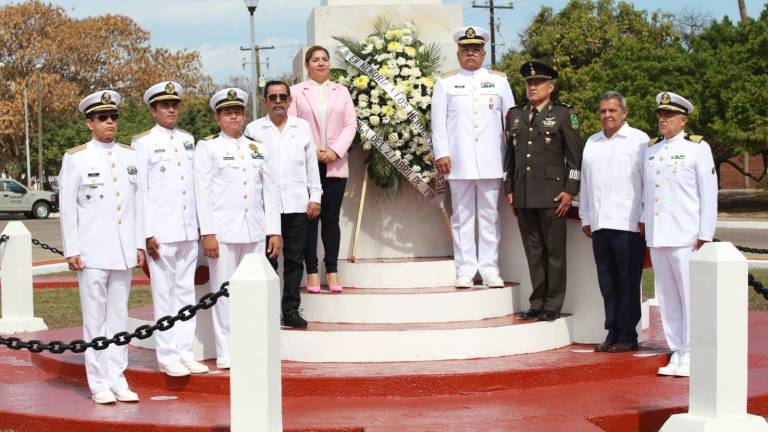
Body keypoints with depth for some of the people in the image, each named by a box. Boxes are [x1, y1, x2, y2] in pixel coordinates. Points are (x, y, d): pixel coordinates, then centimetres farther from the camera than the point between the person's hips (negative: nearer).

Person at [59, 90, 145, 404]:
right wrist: (71, 250, -6)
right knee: (95, 317, -1)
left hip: (124, 251, 4)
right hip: (92, 251, -4)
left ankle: (117, 379, 14)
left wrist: (139, 244, 8)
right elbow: (67, 207, -1)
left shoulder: (129, 156, 12)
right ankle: (98, 383, 5)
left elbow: (137, 202, 13)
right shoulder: (75, 158, 1)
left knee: (119, 316, 8)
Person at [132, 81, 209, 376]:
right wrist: (148, 233, -10)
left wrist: (200, 225, 12)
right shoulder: (143, 143, -2)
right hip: (161, 232, -5)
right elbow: (140, 191, -5)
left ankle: (185, 352, 15)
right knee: (164, 293, -2)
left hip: (189, 230, 5)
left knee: (186, 291, 8)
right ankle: (167, 356, 5)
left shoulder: (188, 140, 13)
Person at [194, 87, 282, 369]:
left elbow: (269, 191, 14)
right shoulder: (207, 148, 4)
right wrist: (207, 233, -10)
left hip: (255, 232, 4)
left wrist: (275, 231, 7)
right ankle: (226, 354, 4)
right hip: (223, 232, -4)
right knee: (224, 291, -1)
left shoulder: (257, 148, 15)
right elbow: (202, 192, -3)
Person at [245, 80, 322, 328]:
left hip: (297, 204, 2)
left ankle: (291, 310, 11)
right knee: (268, 259, 1)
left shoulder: (302, 127, 12)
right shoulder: (254, 129, 5)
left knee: (294, 260, 5)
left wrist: (315, 196, 6)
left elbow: (311, 164, 12)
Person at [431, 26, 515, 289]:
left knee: (489, 216, 3)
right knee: (462, 217, 1)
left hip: (491, 161, 1)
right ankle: (465, 271, 5)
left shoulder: (499, 80, 12)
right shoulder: (445, 83, 9)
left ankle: (489, 270, 7)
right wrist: (441, 154, -5)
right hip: (459, 162, -1)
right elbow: (438, 122, 5)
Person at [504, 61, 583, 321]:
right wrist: (509, 190, 13)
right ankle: (537, 302, 16)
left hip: (551, 194, -4)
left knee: (554, 251, 1)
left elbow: (575, 156, -1)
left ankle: (553, 306, 7)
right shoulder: (515, 115, 15)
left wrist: (570, 191, -7)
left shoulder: (563, 115, 1)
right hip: (523, 195, 4)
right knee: (533, 251, 8)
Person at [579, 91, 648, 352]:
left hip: (628, 224, -5)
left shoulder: (639, 140, 0)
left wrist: (645, 219, -8)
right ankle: (612, 333, 14)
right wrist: (585, 218, 16)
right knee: (607, 283, 8)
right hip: (599, 224, 6)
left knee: (628, 282, -2)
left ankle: (627, 336, 4)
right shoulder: (592, 143, 18)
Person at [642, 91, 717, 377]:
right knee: (667, 298, 9)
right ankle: (677, 354, 16)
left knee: (691, 297, -3)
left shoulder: (697, 148, -2)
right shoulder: (651, 150, 14)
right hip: (657, 236, 6)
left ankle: (691, 356, 4)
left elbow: (709, 193, -5)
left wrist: (705, 235, -9)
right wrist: (646, 227, 13)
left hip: (685, 236, -6)